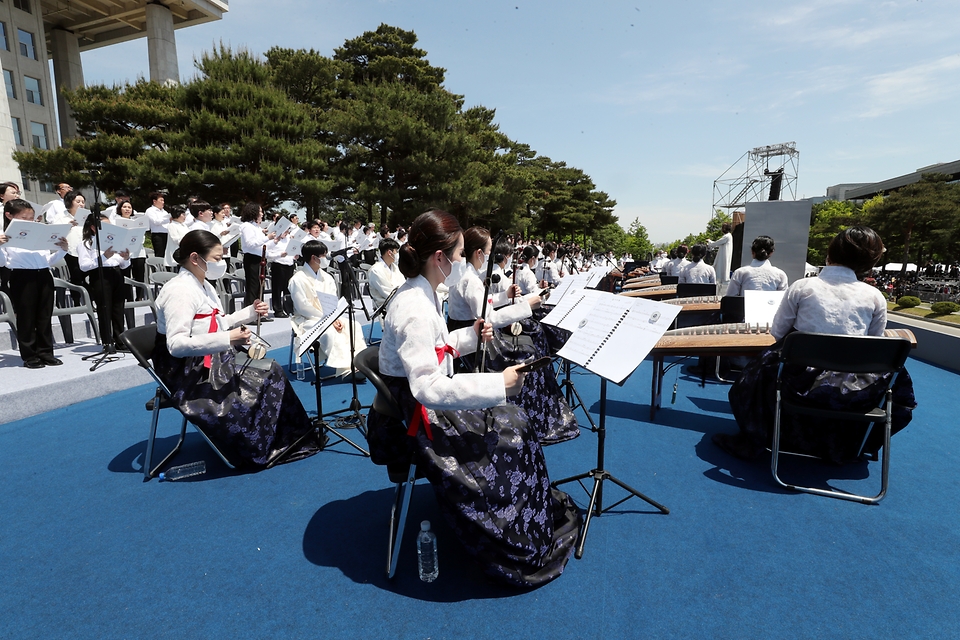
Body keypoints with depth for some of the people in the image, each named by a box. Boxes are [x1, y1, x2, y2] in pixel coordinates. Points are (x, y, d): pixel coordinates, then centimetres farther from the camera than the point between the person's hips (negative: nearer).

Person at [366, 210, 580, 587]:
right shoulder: (415, 308, -29)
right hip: (416, 421, -10)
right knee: (508, 442, -6)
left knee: (514, 422, 13)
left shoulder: (420, 295, 2)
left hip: (425, 407, 10)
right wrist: (499, 384, -34)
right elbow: (428, 387, -34)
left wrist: (471, 335, 2)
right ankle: (516, 547, 17)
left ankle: (537, 512, 30)